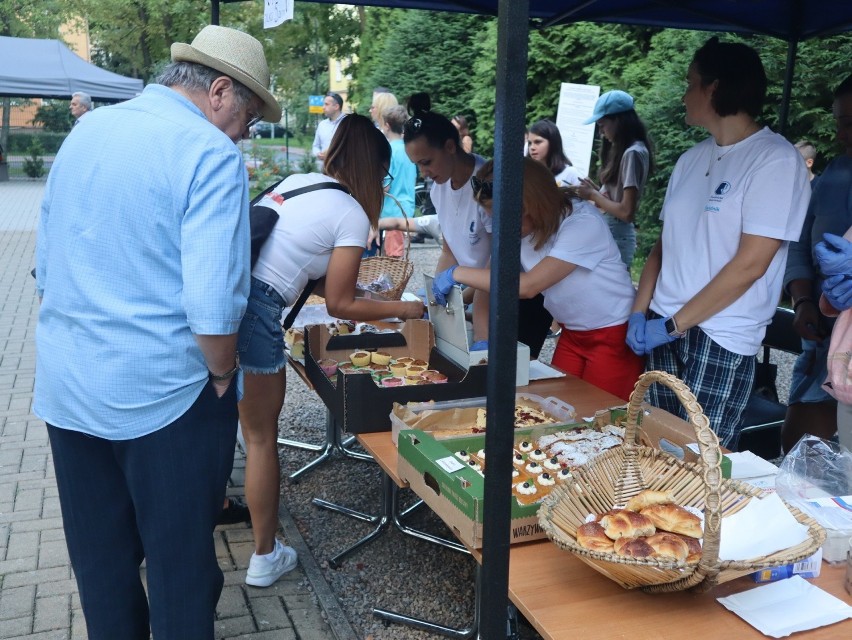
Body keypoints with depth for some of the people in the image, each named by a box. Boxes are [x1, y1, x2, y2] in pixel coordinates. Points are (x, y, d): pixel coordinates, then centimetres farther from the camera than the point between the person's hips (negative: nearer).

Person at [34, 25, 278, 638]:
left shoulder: (85, 132, 7)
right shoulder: (212, 154, -16)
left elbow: (46, 269, 14)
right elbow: (212, 306, -24)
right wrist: (223, 376, -7)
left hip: (67, 387, 7)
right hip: (162, 396, -7)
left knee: (101, 563, 21)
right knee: (182, 564, 12)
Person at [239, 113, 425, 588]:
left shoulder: (298, 182, 18)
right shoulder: (352, 215, -3)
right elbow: (339, 306, 0)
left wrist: (349, 288, 32)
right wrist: (402, 310, 13)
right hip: (254, 306, -7)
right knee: (262, 436, 9)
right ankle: (265, 558, 24)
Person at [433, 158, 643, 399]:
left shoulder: (582, 223, -26)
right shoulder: (521, 230, -6)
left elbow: (528, 286, -33)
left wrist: (458, 273, -30)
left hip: (615, 335, -6)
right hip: (572, 333, 6)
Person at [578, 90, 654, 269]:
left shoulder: (633, 153, -15)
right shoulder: (623, 151, 14)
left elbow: (626, 212, -19)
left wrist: (593, 195, -9)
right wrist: (595, 190, 1)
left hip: (617, 237, -9)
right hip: (610, 233, 9)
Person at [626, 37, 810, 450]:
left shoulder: (776, 160, -9)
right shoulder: (692, 159, 12)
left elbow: (750, 264, -16)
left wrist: (673, 324, -14)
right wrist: (641, 313, 1)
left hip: (720, 338, -6)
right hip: (665, 329, 6)